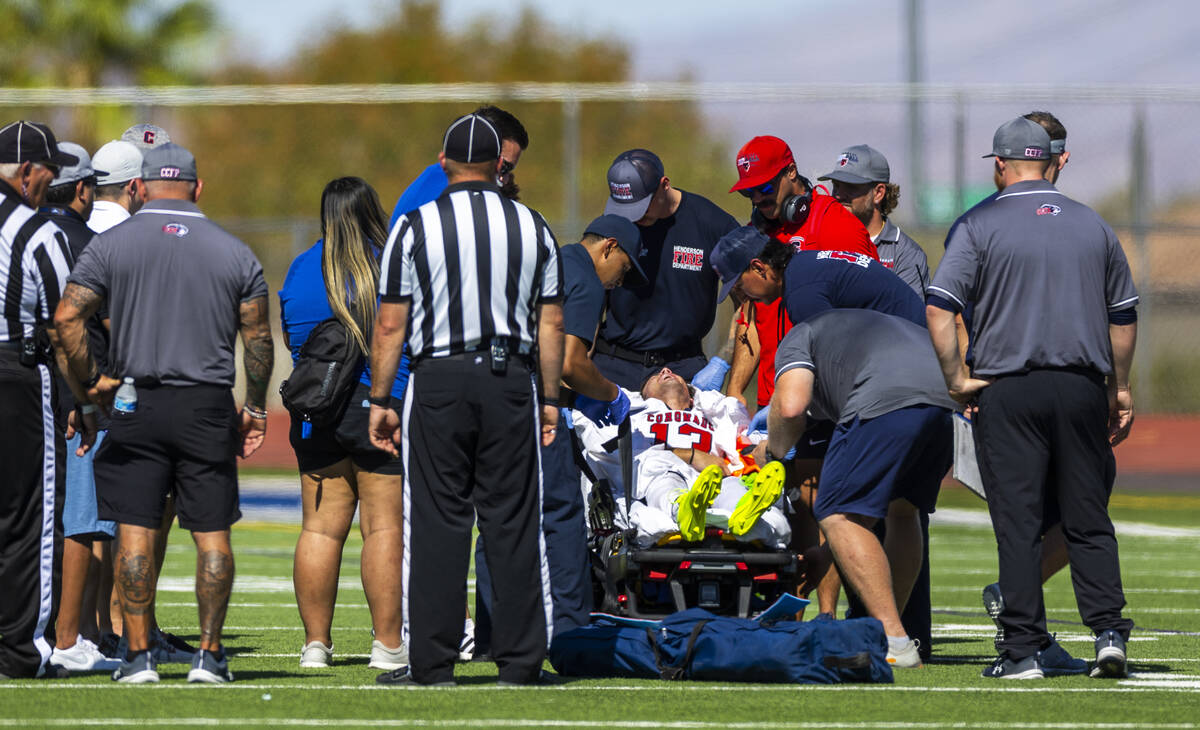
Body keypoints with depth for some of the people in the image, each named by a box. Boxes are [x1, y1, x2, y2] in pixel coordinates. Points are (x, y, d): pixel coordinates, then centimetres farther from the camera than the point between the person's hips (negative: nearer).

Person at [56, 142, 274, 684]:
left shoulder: (111, 245, 0)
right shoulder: (233, 253, 4)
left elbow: (67, 317, -7)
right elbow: (258, 337, 5)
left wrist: (90, 380, 5)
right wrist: (255, 408, 15)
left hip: (136, 403, -1)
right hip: (209, 406, 1)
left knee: (135, 532, 2)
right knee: (211, 534, 6)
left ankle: (138, 655, 0)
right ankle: (209, 654, 3)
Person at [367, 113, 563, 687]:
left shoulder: (415, 227, -1)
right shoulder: (532, 227, 6)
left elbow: (390, 324, -2)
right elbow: (551, 323, 7)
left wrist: (379, 401, 4)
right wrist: (550, 400, 13)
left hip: (438, 381, -2)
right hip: (513, 379, 2)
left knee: (436, 523, 1)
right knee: (513, 522, 4)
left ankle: (432, 664, 0)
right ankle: (520, 661, 3)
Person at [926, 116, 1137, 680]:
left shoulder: (980, 225, -2)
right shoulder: (1093, 226, 10)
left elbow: (938, 309, -12)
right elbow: (1123, 316, 15)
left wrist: (957, 380, -5)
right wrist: (1119, 390, 23)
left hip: (1008, 392, -3)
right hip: (1083, 389, 3)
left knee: (1018, 524, -2)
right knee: (1088, 521, 9)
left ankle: (1024, 649, -4)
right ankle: (1109, 631, -2)